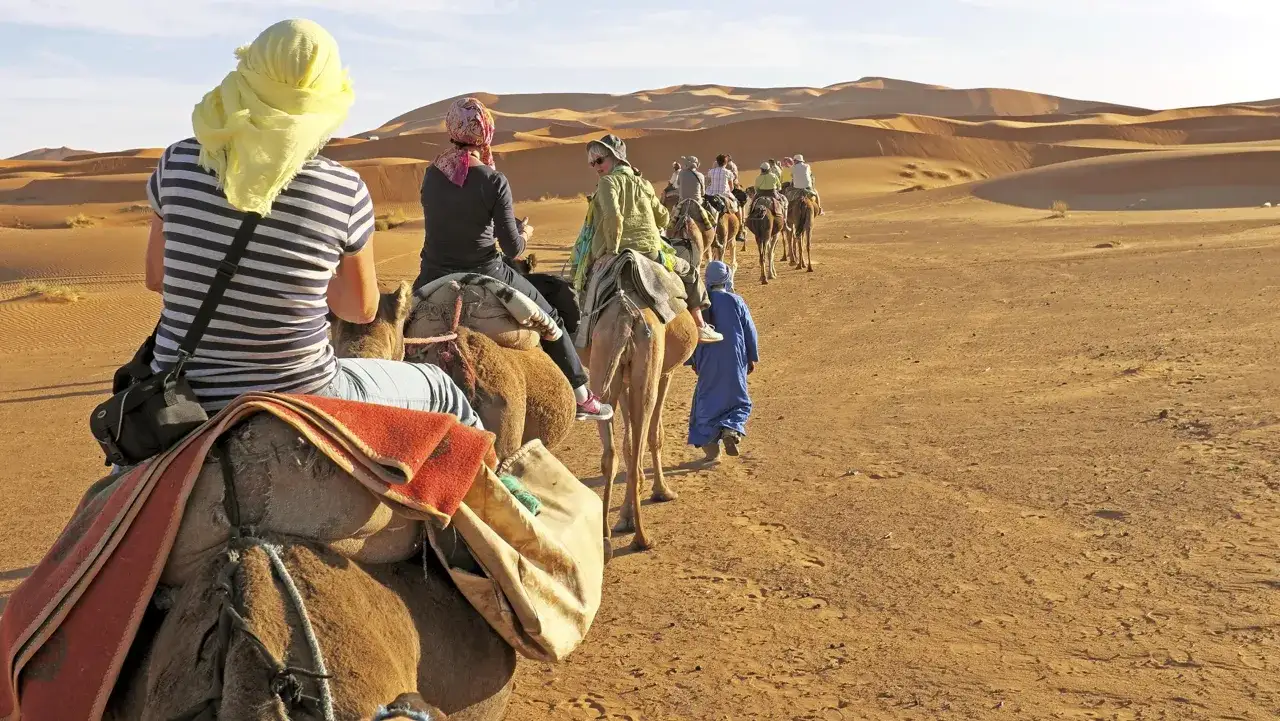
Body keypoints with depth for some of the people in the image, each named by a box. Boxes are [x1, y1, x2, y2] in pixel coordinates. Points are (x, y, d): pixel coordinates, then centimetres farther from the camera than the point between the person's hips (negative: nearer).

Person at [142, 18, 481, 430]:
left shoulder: (177, 163, -6)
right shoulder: (345, 190, -13)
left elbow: (156, 277, 9)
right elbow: (362, 309, 2)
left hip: (180, 405, 2)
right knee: (440, 390, 24)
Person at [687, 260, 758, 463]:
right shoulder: (736, 301, -5)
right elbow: (750, 332, -1)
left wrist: (693, 361, 15)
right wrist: (752, 358, 11)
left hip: (708, 363, 1)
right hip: (735, 362, 0)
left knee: (707, 402, 10)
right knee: (738, 401, 14)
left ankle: (711, 450, 6)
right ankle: (731, 429, -14)